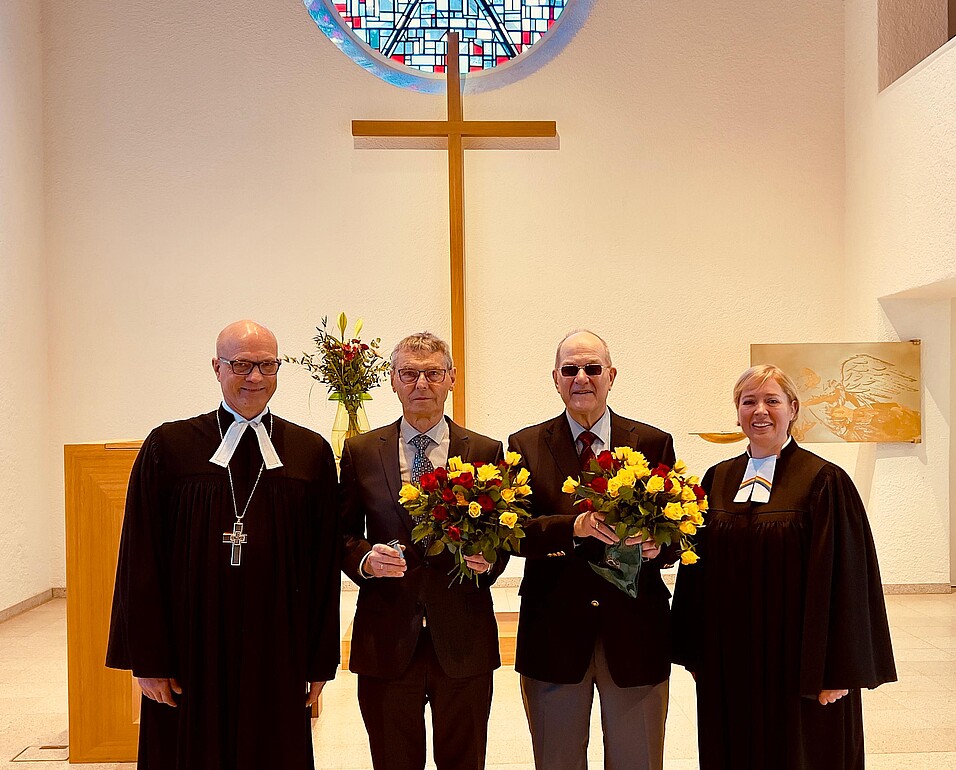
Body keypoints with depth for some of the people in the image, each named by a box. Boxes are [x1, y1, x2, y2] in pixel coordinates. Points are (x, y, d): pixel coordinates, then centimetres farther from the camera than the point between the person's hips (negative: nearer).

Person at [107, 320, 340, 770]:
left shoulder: (311, 453, 2)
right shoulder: (169, 446, -1)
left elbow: (325, 565, 4)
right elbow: (141, 562, -1)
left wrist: (321, 661, 3)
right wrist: (147, 660, -5)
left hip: (278, 657, 1)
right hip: (192, 652, -1)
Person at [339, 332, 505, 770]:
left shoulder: (486, 452, 3)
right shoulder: (360, 451, 4)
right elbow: (343, 533, 7)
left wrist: (488, 561, -15)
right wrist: (365, 558, -13)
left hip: (464, 640, 0)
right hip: (387, 639, 0)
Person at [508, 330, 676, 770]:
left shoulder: (655, 445, 4)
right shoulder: (525, 446, 2)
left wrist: (657, 543, -22)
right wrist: (575, 527, -26)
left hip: (635, 633, 0)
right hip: (553, 634, 0)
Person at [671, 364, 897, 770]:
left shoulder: (824, 482, -9)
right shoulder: (718, 479, 6)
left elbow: (844, 580, -11)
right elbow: (697, 568, 9)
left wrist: (837, 673, -13)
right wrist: (695, 654, 7)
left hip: (795, 664, -4)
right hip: (727, 663, 4)